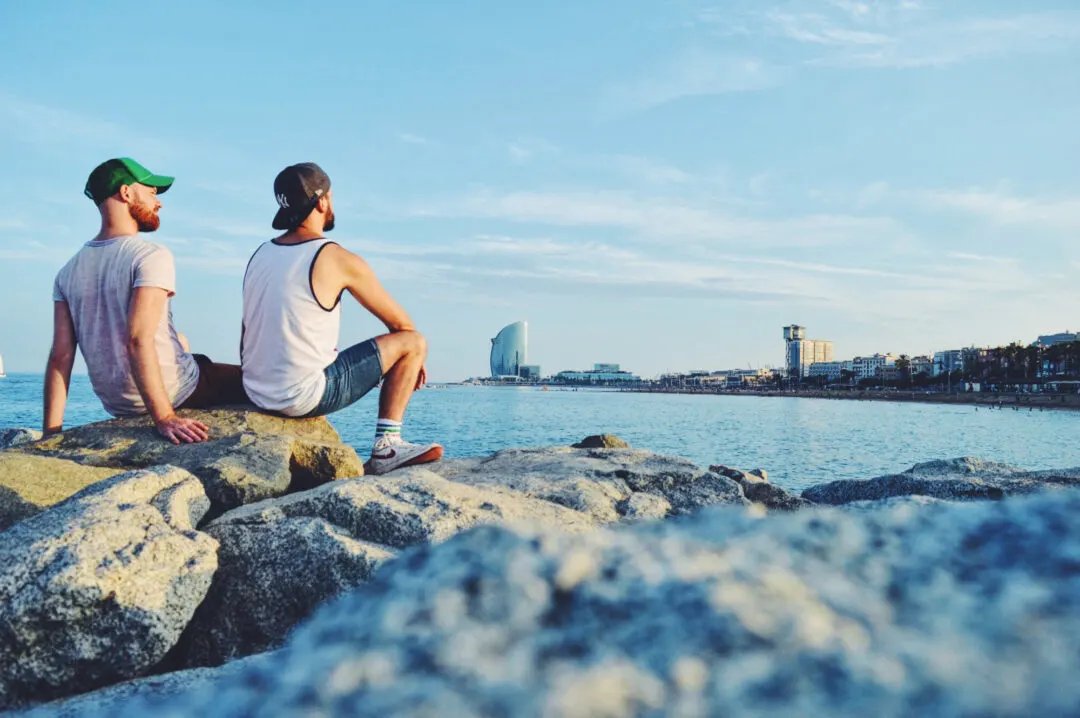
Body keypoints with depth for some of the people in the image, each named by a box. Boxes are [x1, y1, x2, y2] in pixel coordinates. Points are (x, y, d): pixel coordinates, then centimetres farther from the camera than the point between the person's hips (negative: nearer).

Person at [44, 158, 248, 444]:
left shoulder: (69, 272, 3)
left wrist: (52, 433, -2)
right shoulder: (151, 256, -17)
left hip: (116, 404, 8)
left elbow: (59, 357, -2)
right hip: (171, 395, -7)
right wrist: (165, 417, -30)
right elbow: (139, 340, -28)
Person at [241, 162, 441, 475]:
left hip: (257, 396, 8)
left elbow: (247, 339, 16)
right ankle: (386, 447, 0)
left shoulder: (259, 255, 9)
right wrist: (412, 357, 18)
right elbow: (400, 322, -2)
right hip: (305, 397, -8)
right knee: (413, 342, 1)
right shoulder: (338, 260, -11)